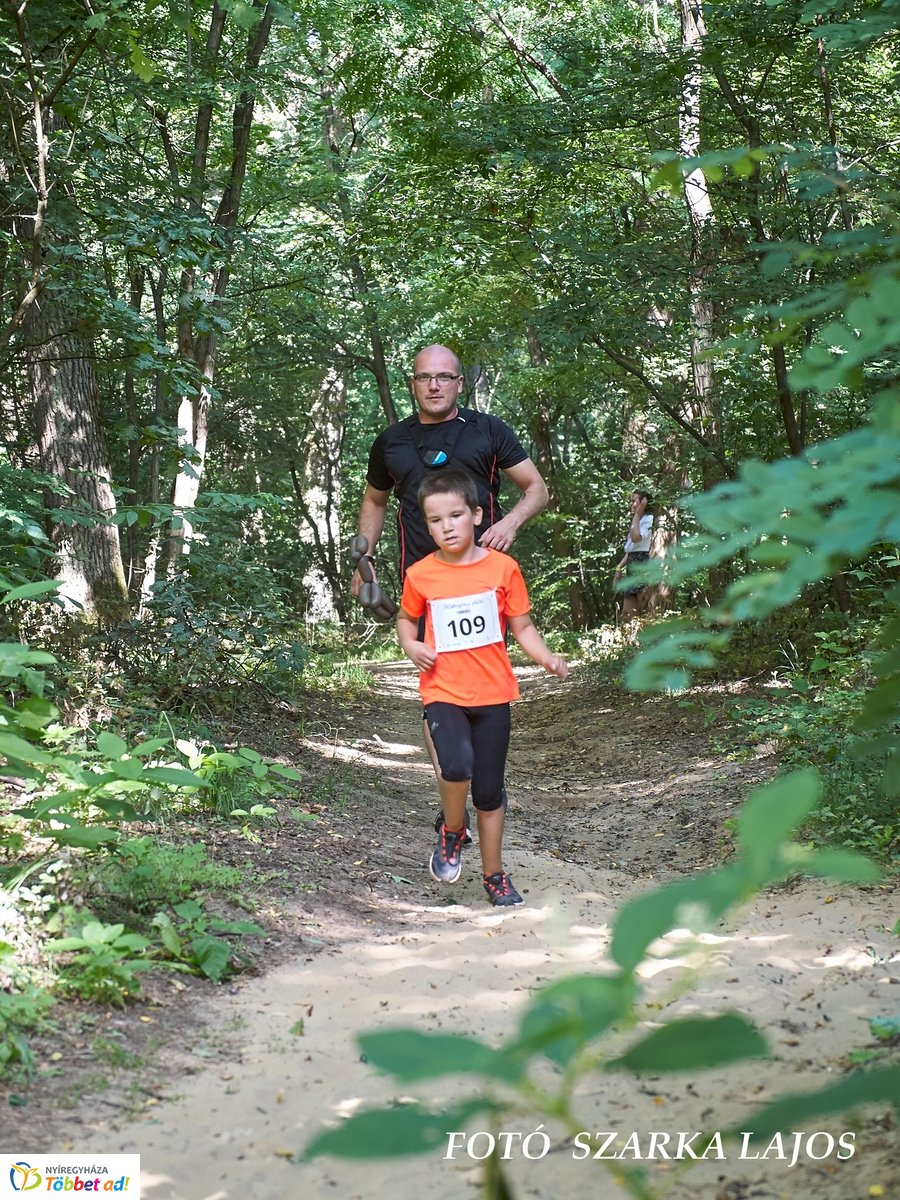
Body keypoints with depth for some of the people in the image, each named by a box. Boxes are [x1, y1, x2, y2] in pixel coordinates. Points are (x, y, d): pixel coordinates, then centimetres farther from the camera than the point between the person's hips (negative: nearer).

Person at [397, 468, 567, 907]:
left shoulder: (502, 567, -4)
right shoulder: (420, 575, -2)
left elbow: (522, 626, 3)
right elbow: (406, 618, 17)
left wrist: (547, 658, -14)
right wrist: (411, 645, -4)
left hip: (492, 694, 1)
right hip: (443, 693, -1)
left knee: (490, 792, 10)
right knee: (458, 765, -27)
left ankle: (494, 875, 28)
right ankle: (452, 832, 3)